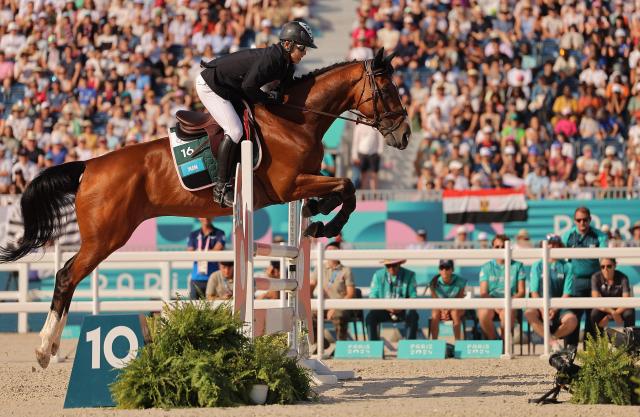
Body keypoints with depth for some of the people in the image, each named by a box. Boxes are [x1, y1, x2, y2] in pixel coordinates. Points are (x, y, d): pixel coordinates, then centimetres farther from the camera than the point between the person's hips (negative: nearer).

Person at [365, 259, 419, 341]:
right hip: (384, 310, 1)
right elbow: (373, 297, -3)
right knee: (370, 317, -28)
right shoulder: (378, 275, 2)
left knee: (413, 315, -33)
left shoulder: (409, 275, -1)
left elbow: (413, 297, -5)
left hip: (403, 311, -1)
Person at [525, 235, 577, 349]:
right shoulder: (537, 266, 9)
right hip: (541, 306, 1)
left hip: (559, 308, -1)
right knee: (529, 313, -33)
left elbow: (566, 294, -1)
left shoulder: (566, 267, 6)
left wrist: (554, 310, -16)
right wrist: (543, 310, -15)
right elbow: (534, 292, 2)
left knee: (572, 320, -32)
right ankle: (552, 342, -30)